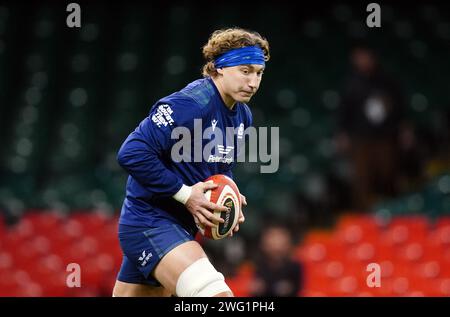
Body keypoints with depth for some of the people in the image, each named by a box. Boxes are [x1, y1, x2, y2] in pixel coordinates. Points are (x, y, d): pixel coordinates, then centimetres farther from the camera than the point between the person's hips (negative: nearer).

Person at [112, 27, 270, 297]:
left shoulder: (243, 116, 8)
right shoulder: (189, 104, -21)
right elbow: (131, 154, -26)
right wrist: (185, 194, -23)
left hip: (179, 225, 10)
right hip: (149, 221, -10)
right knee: (218, 296, -26)